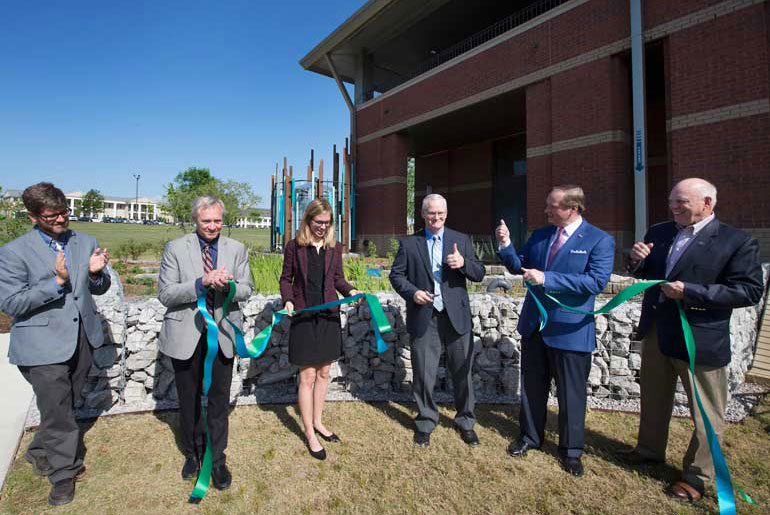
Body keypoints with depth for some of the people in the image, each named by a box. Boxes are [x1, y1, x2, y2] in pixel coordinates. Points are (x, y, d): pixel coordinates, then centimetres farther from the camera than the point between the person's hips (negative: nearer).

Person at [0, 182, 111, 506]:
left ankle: (40, 452, 46)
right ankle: (64, 474, 23)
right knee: (58, 413, 3)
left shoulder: (87, 242, 4)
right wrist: (56, 281, -26)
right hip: (44, 345, -4)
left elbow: (99, 289, 10)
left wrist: (96, 273, -13)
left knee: (64, 405, 20)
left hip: (82, 339, 5)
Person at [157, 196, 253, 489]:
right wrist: (202, 283, -23)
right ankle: (193, 452, 39)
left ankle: (217, 459, 26)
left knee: (219, 399, 7)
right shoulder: (176, 248, -2)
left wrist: (228, 285, -20)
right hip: (186, 334, 0)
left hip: (222, 333, 1)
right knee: (189, 399, 16)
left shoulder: (236, 249, 3)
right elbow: (165, 294, -8)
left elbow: (246, 289, 3)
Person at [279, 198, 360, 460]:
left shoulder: (334, 247, 4)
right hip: (303, 318, -3)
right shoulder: (294, 246, -3)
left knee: (324, 373, 14)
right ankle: (310, 434, 18)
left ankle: (317, 422, 33)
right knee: (307, 377, 3)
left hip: (329, 316, 4)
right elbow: (286, 278, 2)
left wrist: (350, 291, -9)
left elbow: (338, 278, 10)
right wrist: (287, 300, -14)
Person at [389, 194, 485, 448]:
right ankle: (425, 423, 30)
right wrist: (412, 292, -13)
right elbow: (396, 274, 5)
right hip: (423, 318, -1)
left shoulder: (462, 240, 7)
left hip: (456, 316, 1)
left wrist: (464, 263, -17)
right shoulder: (408, 243, 5)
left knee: (463, 372, 11)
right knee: (423, 375, 8)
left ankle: (465, 422, 33)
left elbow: (479, 274, 4)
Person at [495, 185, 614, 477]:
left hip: (570, 329, -4)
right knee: (532, 386, 18)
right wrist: (506, 246, -9)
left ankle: (571, 451, 32)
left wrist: (546, 278, -25)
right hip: (534, 324, 5)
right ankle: (530, 437, 38)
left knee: (571, 393, 11)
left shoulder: (599, 240, -10)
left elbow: (596, 282, -21)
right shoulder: (539, 235, 5)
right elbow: (520, 266, 10)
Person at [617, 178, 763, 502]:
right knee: (653, 400, 22)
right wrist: (638, 261, -9)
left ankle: (697, 476, 31)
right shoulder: (659, 232, 5)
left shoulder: (738, 242, -11)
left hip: (700, 339, -5)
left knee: (706, 415, 10)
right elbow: (643, 274, 14)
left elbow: (750, 290, -16)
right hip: (656, 332, 6)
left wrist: (690, 291, -24)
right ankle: (650, 450, 43)